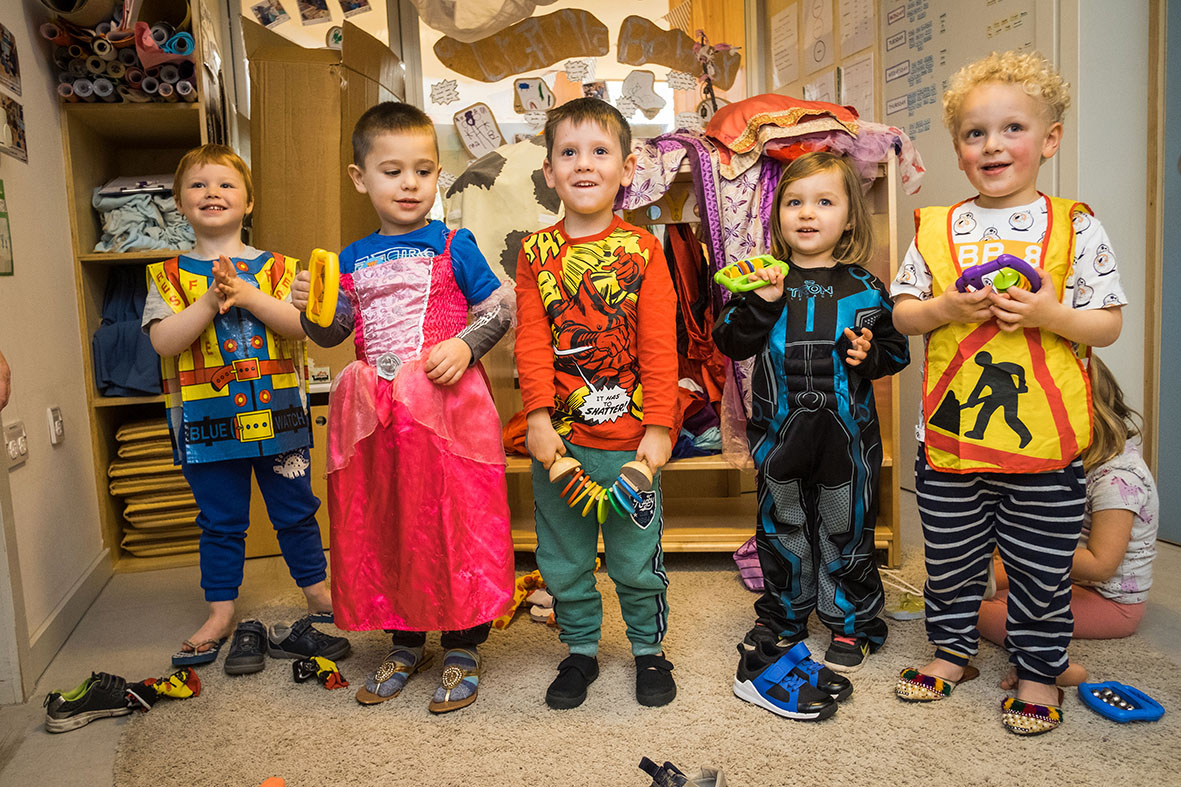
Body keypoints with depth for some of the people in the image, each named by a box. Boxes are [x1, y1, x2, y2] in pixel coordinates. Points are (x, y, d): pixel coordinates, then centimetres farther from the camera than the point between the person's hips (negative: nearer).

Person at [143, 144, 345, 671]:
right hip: (207, 419, 0)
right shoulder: (170, 275, 3)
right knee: (220, 520, 11)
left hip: (277, 412, 0)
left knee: (296, 510, 12)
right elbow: (163, 341, -9)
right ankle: (221, 611, 26)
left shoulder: (275, 268, 3)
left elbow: (299, 324, -10)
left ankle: (317, 590, 30)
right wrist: (211, 302, -20)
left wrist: (247, 294, -21)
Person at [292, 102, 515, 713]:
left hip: (447, 405, -4)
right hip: (375, 415, 4)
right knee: (384, 525, 11)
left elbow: (499, 308, 0)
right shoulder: (352, 260, 12)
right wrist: (313, 308, -6)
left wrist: (465, 346, -15)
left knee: (456, 521, 0)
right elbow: (332, 333, 14)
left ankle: (463, 648, 17)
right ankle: (405, 643, 30)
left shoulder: (452, 246, 1)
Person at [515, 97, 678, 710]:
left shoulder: (640, 250, -3)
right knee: (563, 557, 15)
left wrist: (657, 428, -10)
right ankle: (581, 649, 36)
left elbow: (659, 347, -6)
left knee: (636, 557, 10)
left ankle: (649, 648, 33)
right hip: (558, 435, 2)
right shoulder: (536, 251, 2)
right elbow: (531, 339, -3)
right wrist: (539, 418, -12)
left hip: (627, 436, -2)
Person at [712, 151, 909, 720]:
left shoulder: (863, 289, 1)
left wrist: (870, 354, -14)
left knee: (845, 529, 9)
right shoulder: (765, 281, 0)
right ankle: (783, 616, 32)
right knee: (782, 528, 13)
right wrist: (760, 302, -19)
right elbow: (730, 343, -6)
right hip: (780, 429, 1)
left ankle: (851, 624, 27)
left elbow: (896, 347, 7)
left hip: (846, 428, -1)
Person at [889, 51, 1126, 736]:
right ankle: (953, 651, 38)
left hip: (1046, 444, -2)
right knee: (950, 561, 17)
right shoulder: (938, 229, 3)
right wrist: (946, 307, -14)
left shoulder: (1076, 228, -1)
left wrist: (1052, 313, -19)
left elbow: (1109, 325, -1)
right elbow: (903, 313, 5)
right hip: (950, 439, 2)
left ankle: (1039, 673, 32)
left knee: (1042, 571, 11)